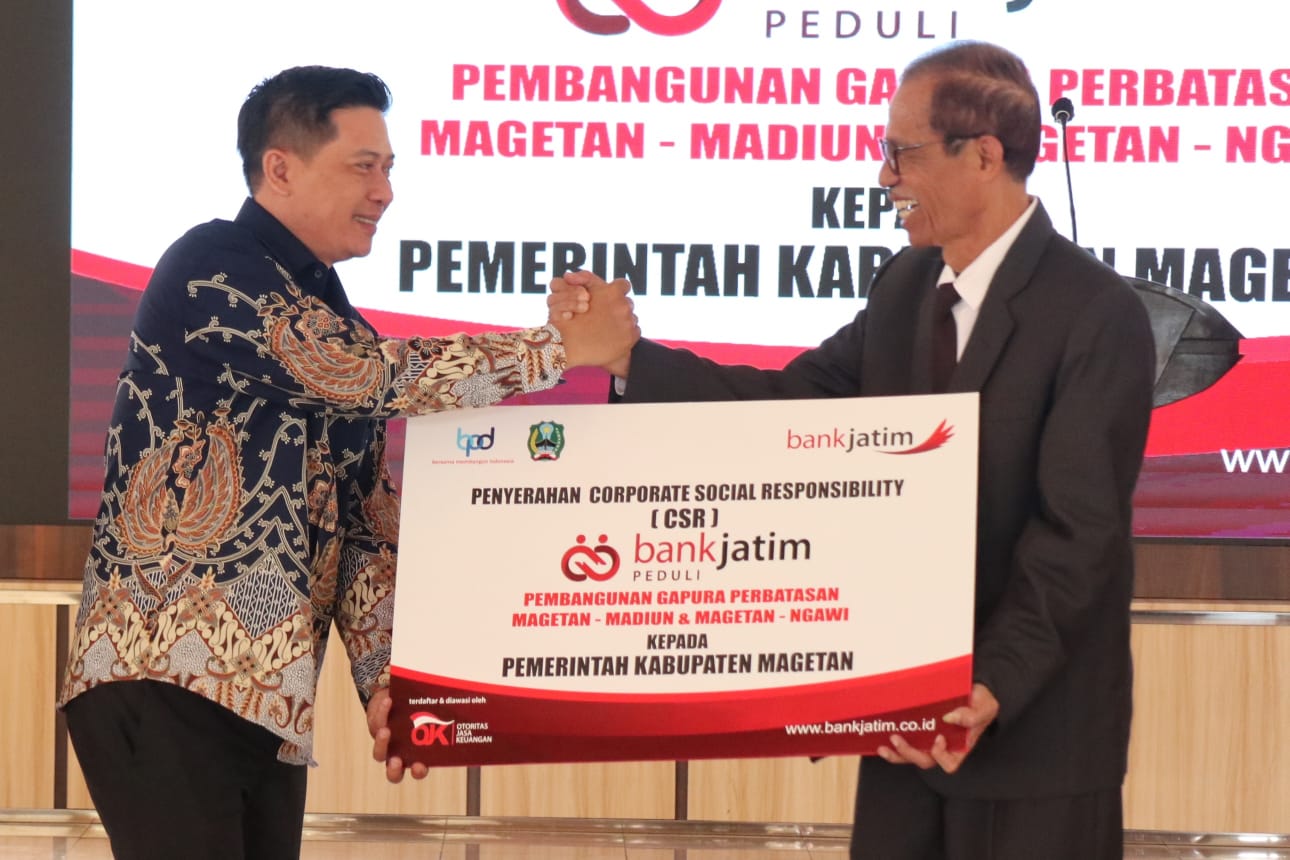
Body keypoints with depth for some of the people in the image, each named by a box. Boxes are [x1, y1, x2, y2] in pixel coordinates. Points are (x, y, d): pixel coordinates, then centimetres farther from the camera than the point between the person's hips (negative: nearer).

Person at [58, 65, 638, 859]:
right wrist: (568, 346, -10)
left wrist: (383, 677, 2)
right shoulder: (213, 267, -6)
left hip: (268, 701, 8)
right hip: (162, 680, -8)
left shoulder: (333, 329, 19)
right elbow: (379, 375, -17)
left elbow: (364, 526, 17)